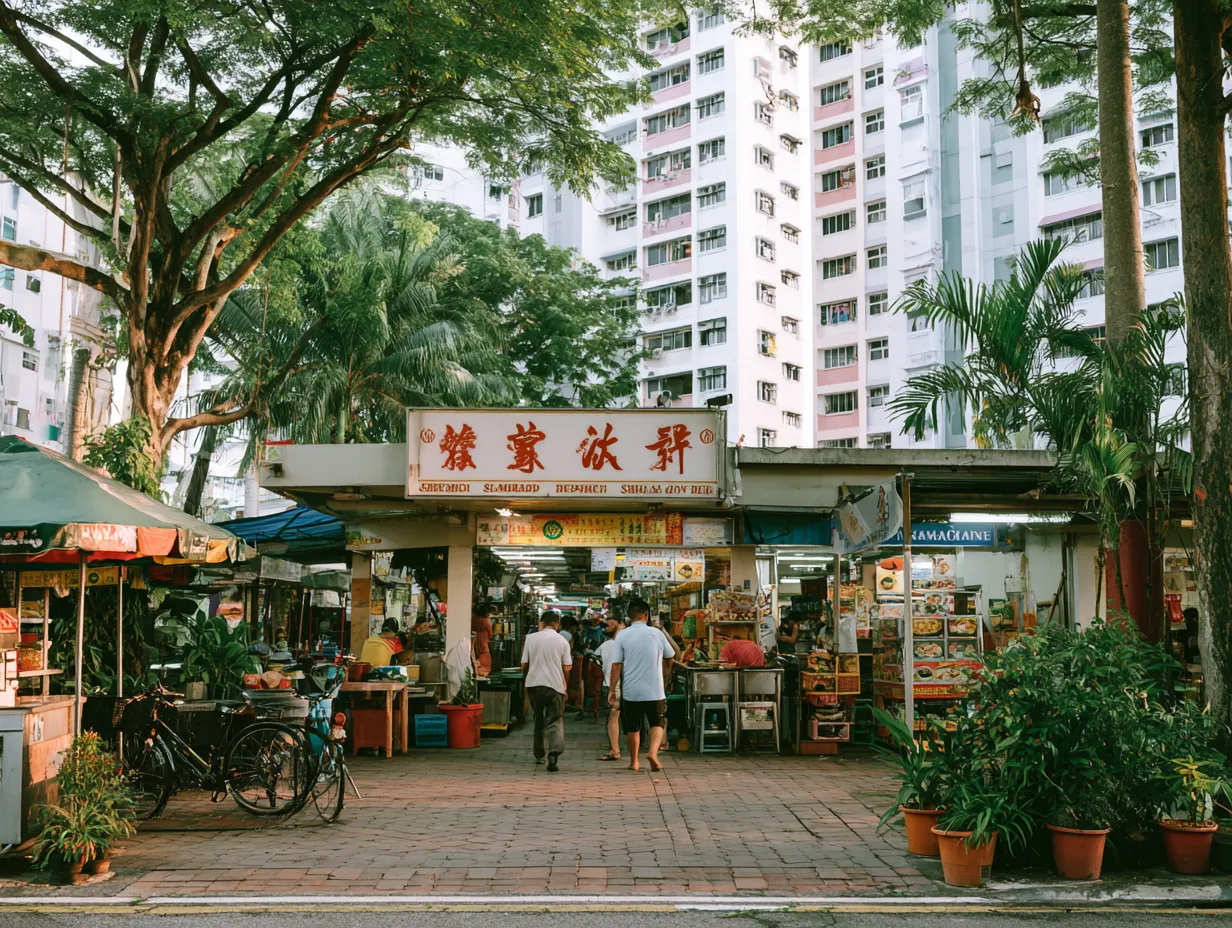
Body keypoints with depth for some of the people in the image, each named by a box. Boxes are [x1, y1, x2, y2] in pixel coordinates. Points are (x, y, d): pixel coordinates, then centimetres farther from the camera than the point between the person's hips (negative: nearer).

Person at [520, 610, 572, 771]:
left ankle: (539, 755, 25)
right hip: (555, 685, -2)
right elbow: (566, 668, -2)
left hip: (534, 684, 2)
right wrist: (565, 685, 13)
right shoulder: (562, 641, -1)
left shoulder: (530, 638, 2)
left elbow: (524, 664, 5)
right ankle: (553, 755, -19)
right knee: (555, 722, -1)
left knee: (539, 720, 18)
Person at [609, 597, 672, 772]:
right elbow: (669, 658, 13)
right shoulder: (657, 633, -1)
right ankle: (653, 751, -11)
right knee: (657, 724, 12)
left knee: (632, 728, 13)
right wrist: (663, 671, 34)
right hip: (654, 690, 0)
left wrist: (612, 690, 0)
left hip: (630, 690, 0)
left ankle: (634, 762, 22)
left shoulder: (622, 635, -5)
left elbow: (616, 665, -7)